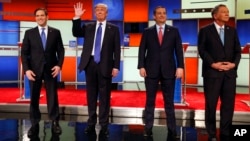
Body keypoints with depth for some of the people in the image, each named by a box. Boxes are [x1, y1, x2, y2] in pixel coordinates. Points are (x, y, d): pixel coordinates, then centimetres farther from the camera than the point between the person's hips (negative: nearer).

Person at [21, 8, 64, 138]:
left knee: (52, 96, 5)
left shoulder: (55, 32, 6)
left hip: (51, 69, 0)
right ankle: (34, 124, 15)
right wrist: (26, 69, -9)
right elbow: (24, 53, 2)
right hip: (35, 69, 1)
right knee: (34, 98, 5)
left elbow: (60, 50, 4)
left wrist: (59, 65, -10)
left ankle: (55, 123, 15)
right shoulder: (29, 33, 5)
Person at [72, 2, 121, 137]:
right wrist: (77, 18, -12)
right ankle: (91, 123, 22)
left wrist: (116, 66, -7)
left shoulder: (113, 29, 4)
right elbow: (76, 33, -2)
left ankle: (104, 125, 14)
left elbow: (117, 49, 0)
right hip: (90, 64, 3)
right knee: (91, 95, 10)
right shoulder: (88, 26, 11)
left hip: (105, 65, -2)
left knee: (104, 96, 3)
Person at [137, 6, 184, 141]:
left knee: (169, 101, 5)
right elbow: (142, 50, 3)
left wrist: (180, 67, -7)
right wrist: (141, 66, -7)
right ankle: (148, 128, 13)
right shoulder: (147, 31, 7)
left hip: (168, 70, 0)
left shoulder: (174, 31, 8)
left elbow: (179, 50, 3)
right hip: (151, 70, 0)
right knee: (150, 101, 5)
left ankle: (172, 130, 12)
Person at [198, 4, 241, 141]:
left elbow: (237, 51, 11)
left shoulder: (232, 31, 15)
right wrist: (213, 64, -14)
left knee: (228, 104, 4)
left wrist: (234, 64, -7)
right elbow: (202, 50, -4)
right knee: (211, 104, 2)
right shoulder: (205, 30, 3)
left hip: (230, 73, 4)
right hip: (212, 72, -4)